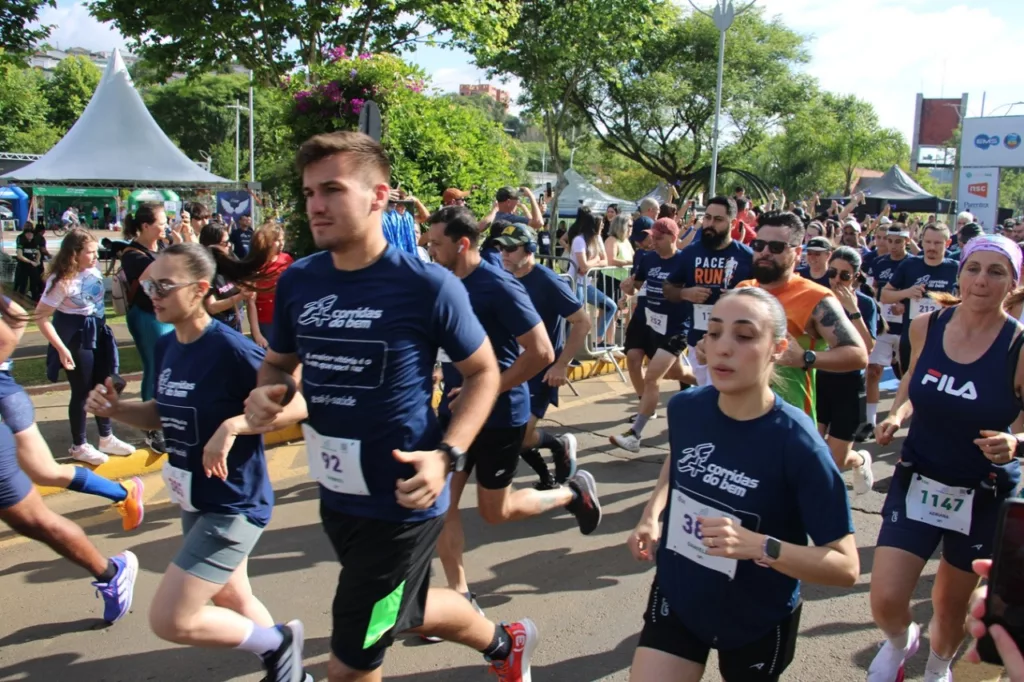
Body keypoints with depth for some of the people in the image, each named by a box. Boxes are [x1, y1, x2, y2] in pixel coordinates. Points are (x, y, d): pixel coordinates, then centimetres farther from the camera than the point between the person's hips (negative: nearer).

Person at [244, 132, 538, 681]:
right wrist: (265, 394, -11)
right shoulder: (297, 281, -2)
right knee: (409, 611, 28)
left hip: (402, 500, -6)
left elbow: (484, 372, -7)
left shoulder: (427, 285, -17)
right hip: (337, 495, 7)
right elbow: (278, 363, 13)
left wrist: (447, 455, -20)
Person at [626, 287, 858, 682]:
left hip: (758, 622, -3)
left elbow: (846, 567, -22)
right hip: (676, 598, 3)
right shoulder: (684, 408, -13)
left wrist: (759, 546, -35)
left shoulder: (798, 443, -27)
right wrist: (651, 515, -1)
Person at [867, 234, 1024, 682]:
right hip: (917, 483, 2)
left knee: (952, 605, 17)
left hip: (983, 497, -1)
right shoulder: (925, 326, -7)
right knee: (885, 602, -6)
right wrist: (897, 414, -2)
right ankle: (901, 640, 31)